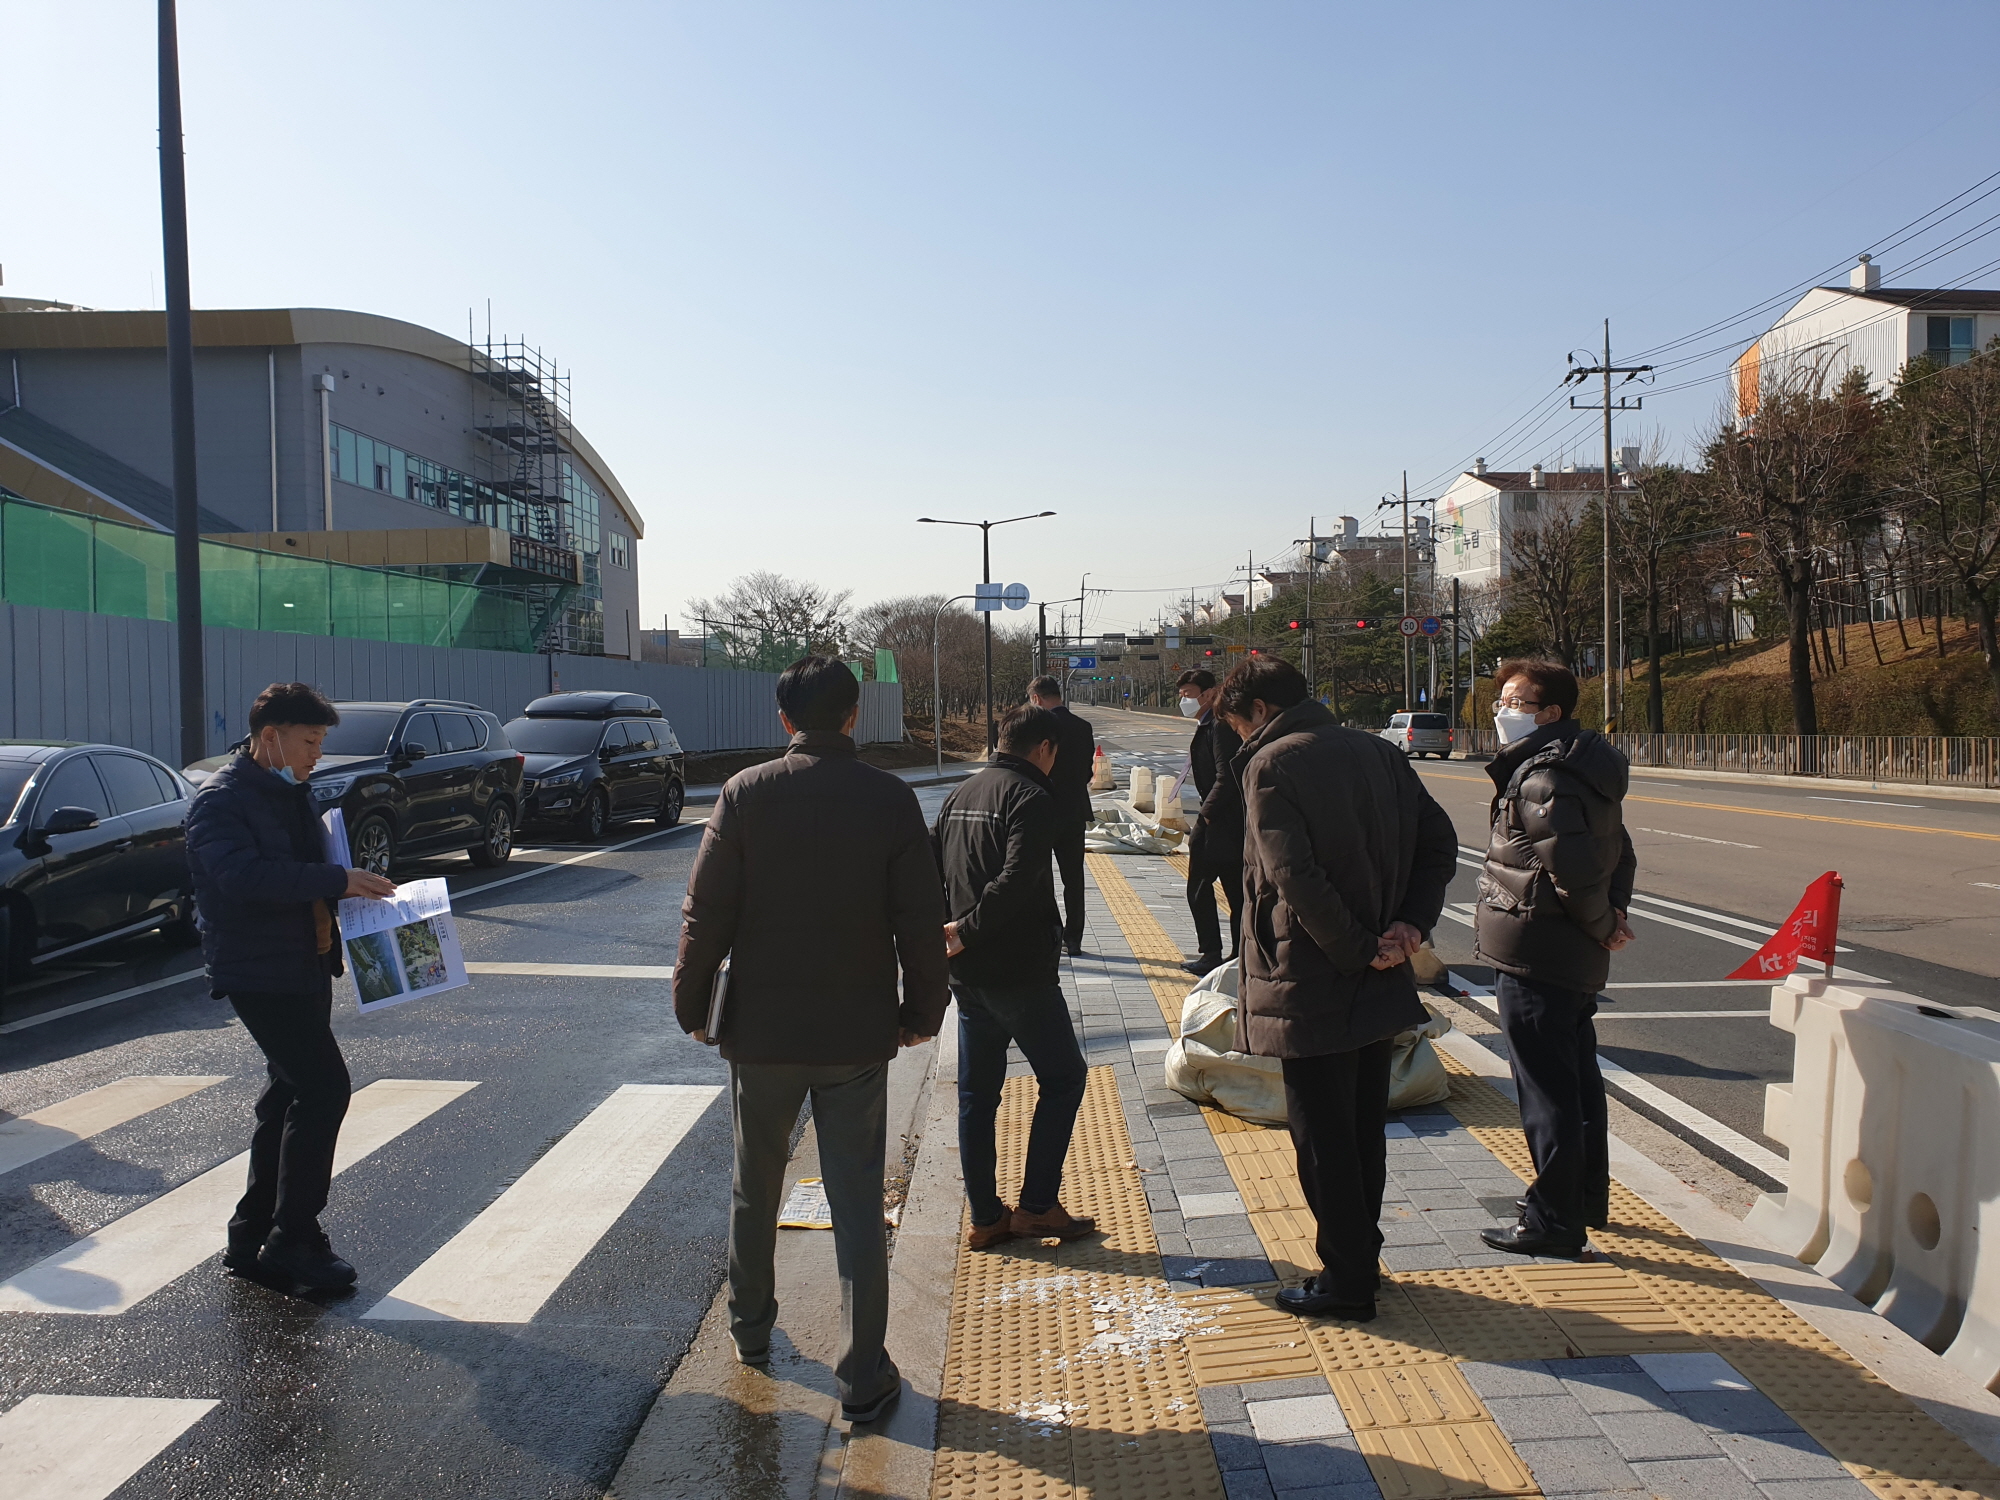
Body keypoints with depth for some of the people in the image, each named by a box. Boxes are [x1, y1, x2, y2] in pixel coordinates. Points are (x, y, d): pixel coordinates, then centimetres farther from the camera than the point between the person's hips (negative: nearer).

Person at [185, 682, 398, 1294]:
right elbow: (245, 876, -30)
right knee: (323, 1088, -14)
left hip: (304, 968, 10)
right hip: (259, 973, -10)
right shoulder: (221, 801, -14)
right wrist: (337, 881, -29)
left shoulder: (290, 795, 16)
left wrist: (354, 886, 8)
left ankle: (253, 1240, 25)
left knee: (292, 1095, 14)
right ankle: (292, 1241, -4)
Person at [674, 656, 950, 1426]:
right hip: (857, 1035, 0)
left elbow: (707, 912, -6)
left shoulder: (746, 793, -8)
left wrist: (692, 1004, 6)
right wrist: (923, 1008, 8)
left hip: (761, 1030, 1)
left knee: (754, 1190, 21)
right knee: (857, 1205, 6)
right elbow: (919, 919, -5)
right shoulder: (889, 799, -7)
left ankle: (750, 1327, 40)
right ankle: (863, 1378, 12)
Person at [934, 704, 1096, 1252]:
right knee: (1063, 1077, 7)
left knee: (976, 1094, 12)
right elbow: (1016, 881, -25)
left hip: (967, 974, 8)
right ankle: (1036, 1206, 8)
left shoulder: (960, 795, 12)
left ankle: (985, 1218, 19)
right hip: (1020, 973, -8)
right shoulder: (1032, 799, -12)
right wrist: (969, 932, -15)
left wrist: (949, 929, 8)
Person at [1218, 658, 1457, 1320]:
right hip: (1379, 989, 8)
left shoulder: (1271, 764, -14)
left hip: (1311, 986, -7)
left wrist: (1359, 950, -16)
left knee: (1321, 1138, 6)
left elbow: (1294, 876, -24)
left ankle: (1345, 1281, 16)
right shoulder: (1377, 751, 8)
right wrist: (1411, 923, -3)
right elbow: (1440, 841, 5)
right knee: (1363, 1130, 19)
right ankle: (1359, 1261, 31)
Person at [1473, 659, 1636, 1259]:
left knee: (1546, 1091, -1)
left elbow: (1571, 866, -27)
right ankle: (1587, 1200, 34)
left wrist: (1601, 925, -12)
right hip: (1578, 961, 11)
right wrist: (1612, 915, 6)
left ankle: (1553, 1222, 8)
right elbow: (1620, 854, 18)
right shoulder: (1585, 770, 13)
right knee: (1578, 1080, 20)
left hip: (1535, 959, -11)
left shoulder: (1543, 777, -20)